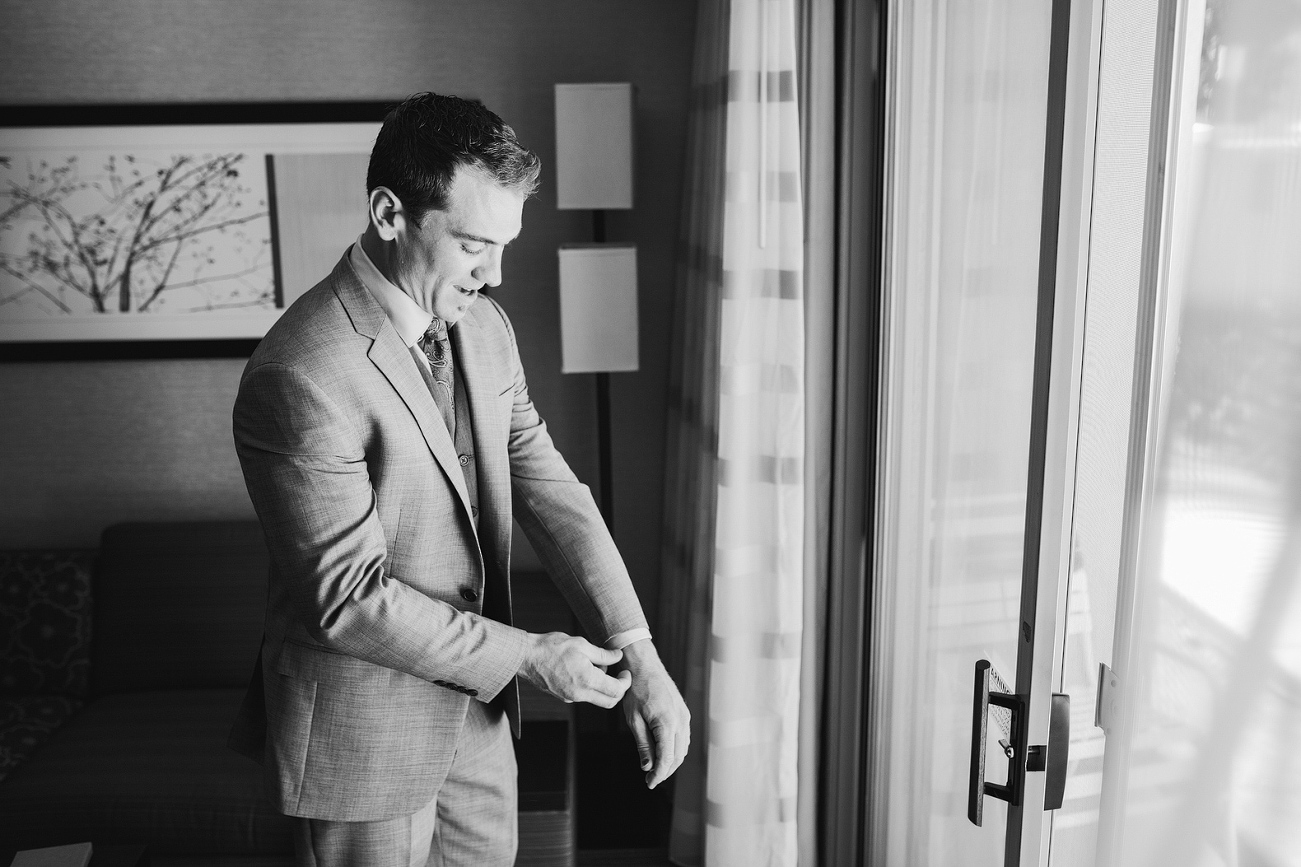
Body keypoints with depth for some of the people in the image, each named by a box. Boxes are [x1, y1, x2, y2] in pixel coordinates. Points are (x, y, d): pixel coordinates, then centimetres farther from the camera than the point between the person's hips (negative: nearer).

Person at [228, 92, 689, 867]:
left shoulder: (485, 326, -2)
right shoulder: (302, 376, -26)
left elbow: (549, 489, -5)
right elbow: (350, 598, -24)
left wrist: (637, 655, -15)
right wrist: (527, 656, -19)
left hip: (477, 701, 7)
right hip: (364, 727, -6)